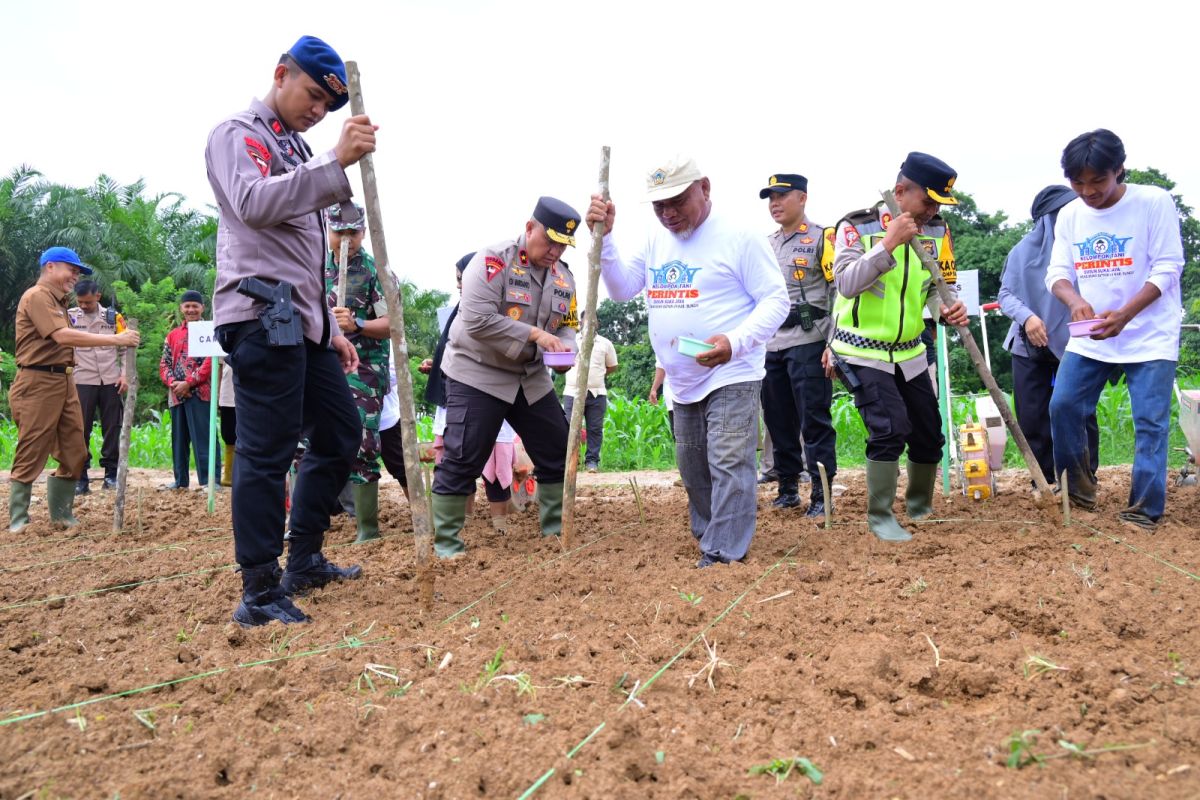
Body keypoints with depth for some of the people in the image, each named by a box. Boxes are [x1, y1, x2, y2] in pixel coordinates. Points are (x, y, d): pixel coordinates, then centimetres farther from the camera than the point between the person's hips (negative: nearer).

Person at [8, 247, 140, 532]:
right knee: (30, 456, -2)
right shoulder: (37, 296, -11)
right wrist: (115, 339, -26)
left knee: (73, 453, 10)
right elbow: (62, 336, -23)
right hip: (38, 383, -9)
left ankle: (61, 515, 20)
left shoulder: (57, 300, 20)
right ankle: (18, 520, 7)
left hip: (64, 382, 9)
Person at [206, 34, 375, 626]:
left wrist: (330, 328, 22)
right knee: (267, 452, -10)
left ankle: (304, 560, 24)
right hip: (262, 315, -9)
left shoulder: (296, 151, 25)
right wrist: (336, 163, -33)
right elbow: (253, 203, -25)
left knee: (341, 433, 13)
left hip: (301, 321, 10)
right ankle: (260, 593, -4)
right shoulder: (238, 134, -2)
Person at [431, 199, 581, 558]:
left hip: (531, 378, 7)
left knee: (557, 451, 9)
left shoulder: (563, 276, 6)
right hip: (477, 374, -7)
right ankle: (446, 542, 3)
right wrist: (535, 334, -27)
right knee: (462, 461, -9)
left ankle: (555, 528, 25)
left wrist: (565, 347, -11)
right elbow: (478, 322, -26)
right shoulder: (493, 260, -18)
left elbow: (567, 324, 13)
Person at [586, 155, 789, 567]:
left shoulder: (739, 238, -11)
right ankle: (710, 537, 32)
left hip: (731, 377, -7)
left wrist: (736, 341, -27)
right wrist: (604, 237, -7)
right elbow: (622, 288, 6)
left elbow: (775, 299, -12)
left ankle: (723, 556, -6)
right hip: (682, 383, 7)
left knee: (729, 465, -12)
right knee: (693, 469, 16)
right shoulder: (656, 240, 9)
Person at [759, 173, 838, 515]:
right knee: (778, 420, 10)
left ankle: (822, 495, 1)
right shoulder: (765, 246, 18)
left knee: (815, 421, -5)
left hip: (808, 344, -7)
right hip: (770, 346, 7)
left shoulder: (822, 238, -2)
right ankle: (787, 489, 21)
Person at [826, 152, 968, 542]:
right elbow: (846, 284, -24)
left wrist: (948, 308, -19)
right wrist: (890, 243, -31)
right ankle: (880, 516, -2)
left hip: (909, 352, 6)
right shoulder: (857, 226, -13)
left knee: (929, 433, 11)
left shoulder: (936, 232, 1)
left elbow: (938, 286, 3)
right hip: (862, 353, -6)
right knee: (891, 427, -19)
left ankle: (920, 505, 36)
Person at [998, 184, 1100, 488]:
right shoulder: (1024, 250, 1)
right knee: (1033, 419, 6)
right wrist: (1026, 316, -20)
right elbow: (1005, 294, -2)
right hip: (1030, 348, 2)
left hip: (1074, 346, -2)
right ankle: (1044, 481, 20)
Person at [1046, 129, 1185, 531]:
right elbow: (1058, 272, 2)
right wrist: (1075, 300, -22)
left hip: (1149, 336, -4)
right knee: (1063, 406, -2)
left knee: (1150, 423, -4)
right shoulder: (1069, 215, 4)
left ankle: (1144, 511, 4)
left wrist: (1124, 314, -25)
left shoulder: (1154, 202, -10)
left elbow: (1167, 268, -12)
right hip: (1089, 338, 4)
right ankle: (1078, 487, 18)